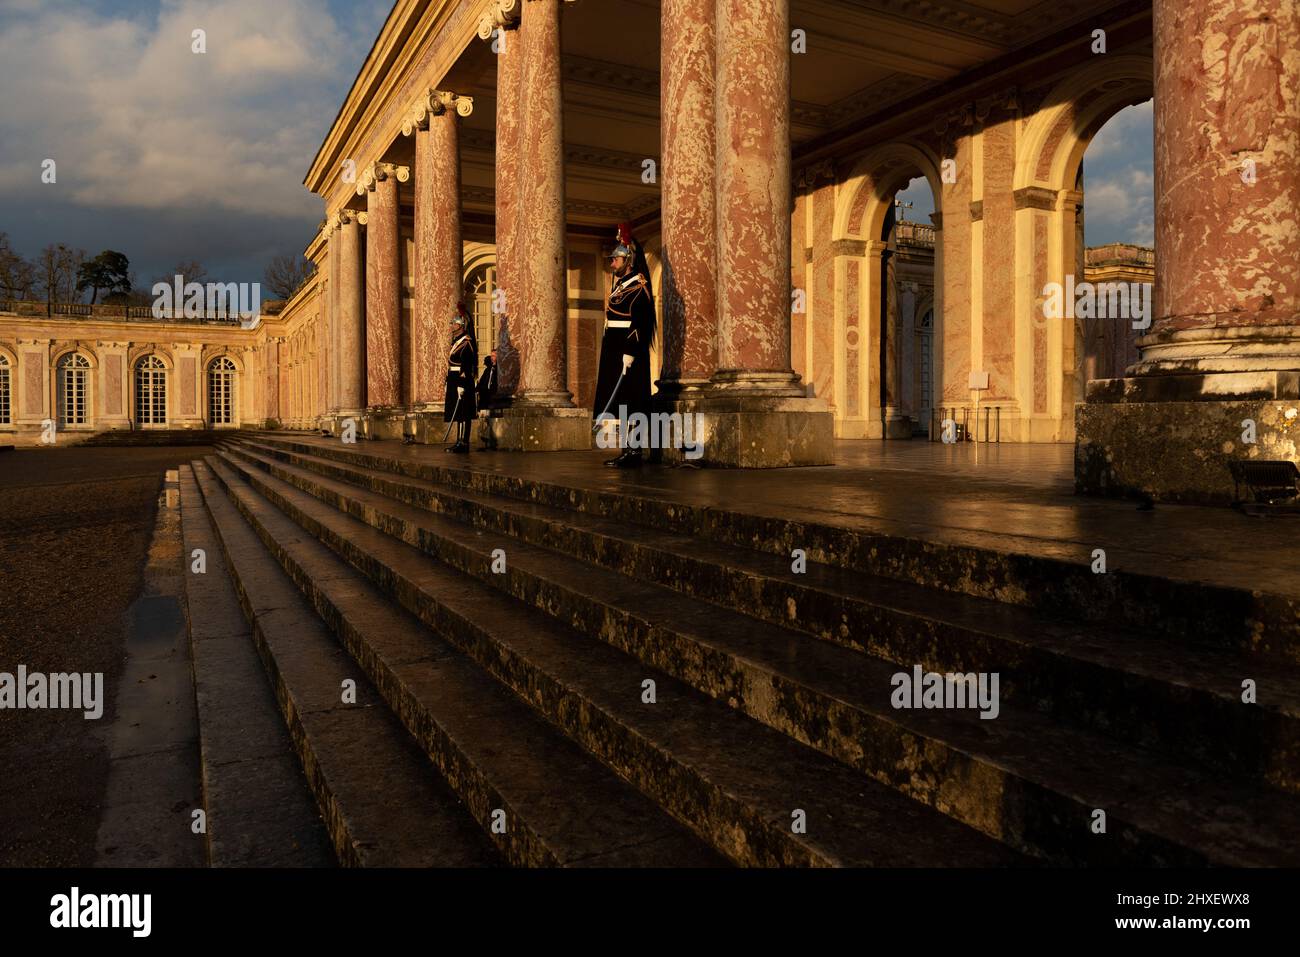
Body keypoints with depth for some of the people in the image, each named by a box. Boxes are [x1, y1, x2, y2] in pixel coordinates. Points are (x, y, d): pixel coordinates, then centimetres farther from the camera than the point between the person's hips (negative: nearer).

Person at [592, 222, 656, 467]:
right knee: (621, 401, 9)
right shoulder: (619, 282, 15)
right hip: (614, 348, 10)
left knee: (629, 402, -10)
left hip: (628, 350, -10)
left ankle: (634, 451, -8)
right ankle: (627, 451, 12)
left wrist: (630, 352, -25)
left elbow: (639, 321, -19)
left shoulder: (637, 286, -11)